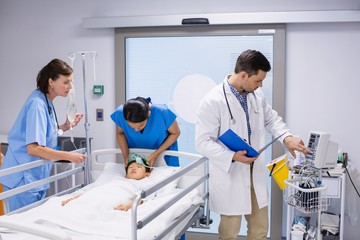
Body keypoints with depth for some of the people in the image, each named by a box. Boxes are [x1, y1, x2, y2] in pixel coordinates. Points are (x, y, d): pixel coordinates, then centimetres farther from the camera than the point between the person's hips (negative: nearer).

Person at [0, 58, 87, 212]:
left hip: (36, 176, 9)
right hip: (23, 178, -9)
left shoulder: (46, 102, 8)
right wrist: (69, 156, -23)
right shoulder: (37, 104, -21)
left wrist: (64, 127, 2)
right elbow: (33, 148, -26)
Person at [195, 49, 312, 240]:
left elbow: (271, 118, 15)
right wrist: (232, 156, -28)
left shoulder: (256, 94, 0)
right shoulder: (213, 101, -20)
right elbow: (203, 142, -17)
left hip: (255, 174, 6)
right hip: (230, 176, -6)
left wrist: (287, 137, -3)